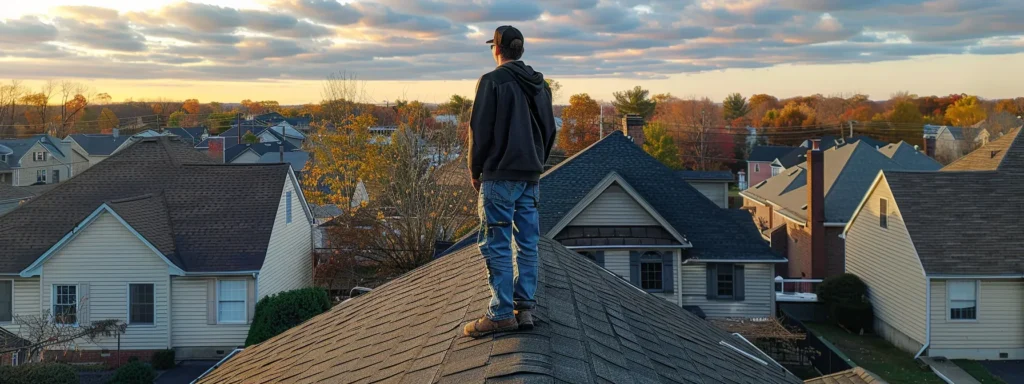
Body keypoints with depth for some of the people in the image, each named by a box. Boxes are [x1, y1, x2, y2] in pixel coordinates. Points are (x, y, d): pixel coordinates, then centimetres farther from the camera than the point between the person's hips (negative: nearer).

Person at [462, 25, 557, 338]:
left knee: (496, 245, -4)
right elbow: (550, 130, 17)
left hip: (500, 176, -7)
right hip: (531, 177, 7)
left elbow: (480, 130, -10)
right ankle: (525, 309, 10)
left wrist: (476, 171, 0)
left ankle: (501, 314, -5)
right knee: (528, 245, 9)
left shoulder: (492, 81, -8)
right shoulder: (540, 85, 14)